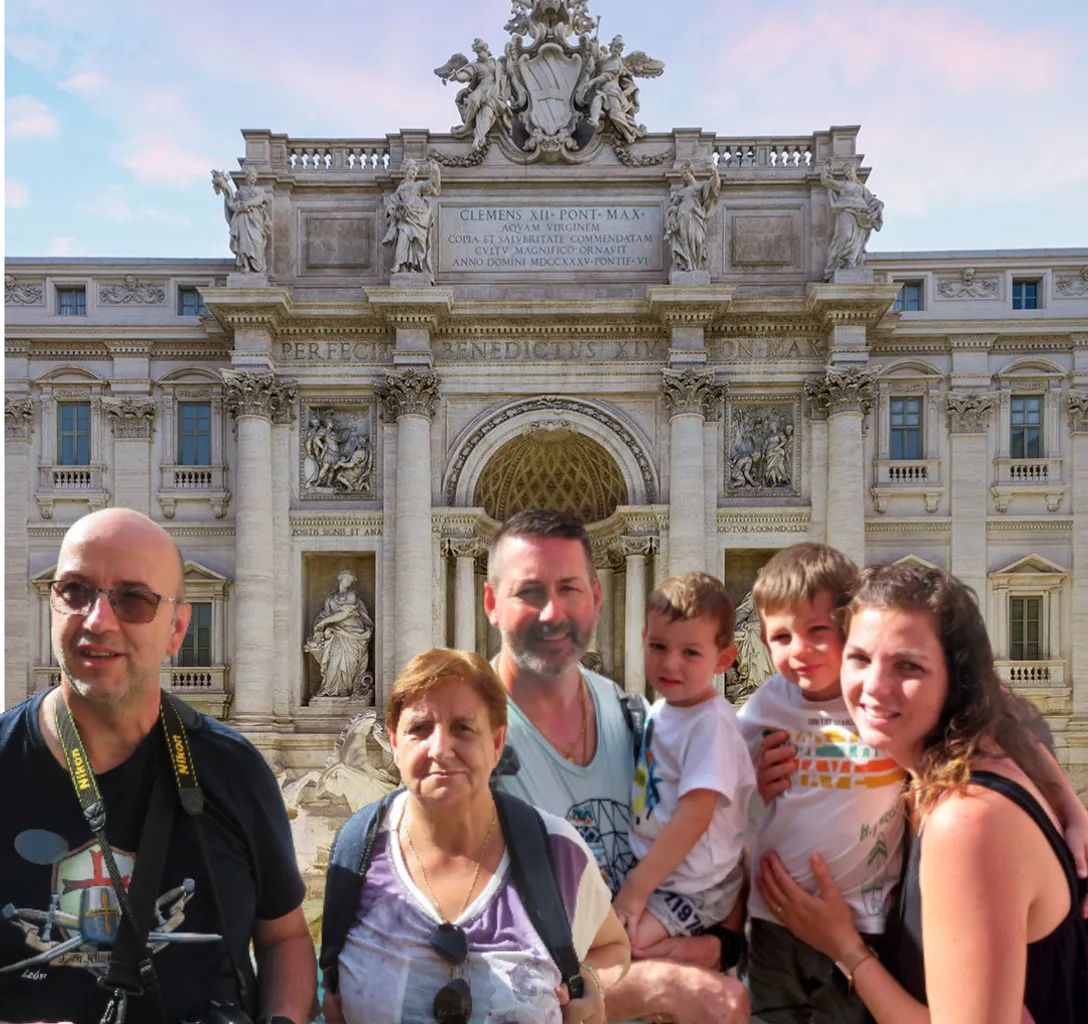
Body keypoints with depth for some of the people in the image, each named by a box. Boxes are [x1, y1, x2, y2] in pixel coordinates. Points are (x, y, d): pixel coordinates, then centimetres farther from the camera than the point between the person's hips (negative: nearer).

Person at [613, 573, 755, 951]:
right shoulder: (660, 710, 3)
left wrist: (637, 888, -22)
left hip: (693, 889, -8)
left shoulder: (711, 723, -22)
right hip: (651, 867, 8)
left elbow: (696, 816, -25)